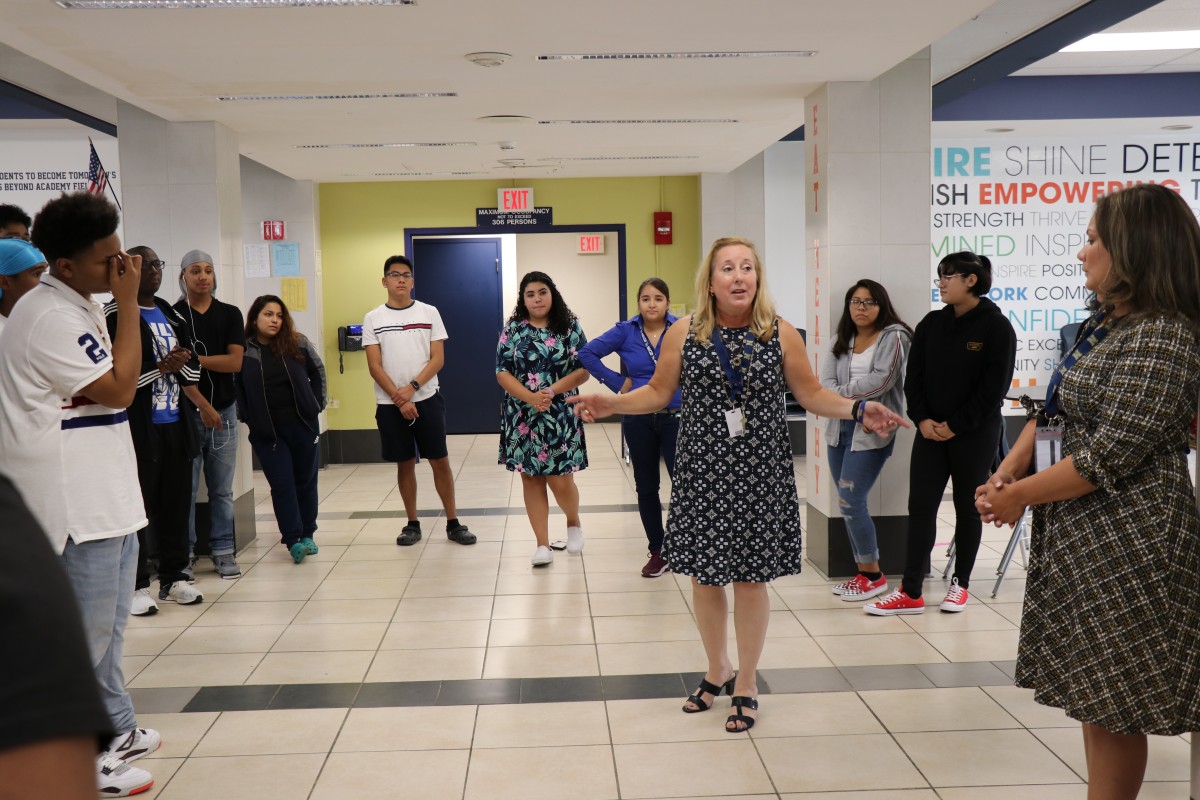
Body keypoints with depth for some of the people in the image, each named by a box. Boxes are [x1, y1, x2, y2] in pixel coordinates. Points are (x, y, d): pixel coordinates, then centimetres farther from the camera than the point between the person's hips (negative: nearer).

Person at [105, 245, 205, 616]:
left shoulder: (172, 316, 16)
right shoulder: (115, 315, -7)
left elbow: (194, 369, 17)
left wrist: (182, 363, -4)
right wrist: (162, 367, -18)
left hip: (176, 424, 7)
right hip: (139, 427, -7)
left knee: (176, 503, 11)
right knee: (139, 505, -2)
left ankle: (174, 577, 21)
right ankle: (137, 585, 7)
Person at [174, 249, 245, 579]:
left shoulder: (230, 314, 8)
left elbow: (235, 362, -3)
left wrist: (194, 358, -13)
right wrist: (203, 405, -15)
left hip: (224, 410, 3)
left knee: (222, 489, 8)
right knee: (186, 488, 1)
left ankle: (224, 551, 15)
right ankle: (184, 553, 10)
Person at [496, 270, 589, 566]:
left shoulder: (570, 328, 1)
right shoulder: (512, 330, 3)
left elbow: (583, 370, -3)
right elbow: (502, 372, -2)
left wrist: (553, 391, -17)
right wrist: (530, 397, -17)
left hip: (560, 416, -2)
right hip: (522, 416, 2)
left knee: (560, 480, -3)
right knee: (531, 478, 5)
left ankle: (574, 523, 28)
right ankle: (543, 545, 13)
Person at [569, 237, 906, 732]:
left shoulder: (781, 335, -1)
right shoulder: (683, 334, 0)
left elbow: (812, 395, 5)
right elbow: (658, 393, 6)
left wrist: (858, 410, -10)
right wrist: (611, 404, -9)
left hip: (759, 474, -1)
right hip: (701, 473, 1)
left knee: (751, 577, 6)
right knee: (704, 575, 10)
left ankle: (746, 683, 25)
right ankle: (717, 671, 34)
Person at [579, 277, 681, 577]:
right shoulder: (625, 332, 0)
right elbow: (587, 353, 3)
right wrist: (616, 382, -2)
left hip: (675, 417, -2)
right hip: (638, 420, 2)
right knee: (646, 488, 11)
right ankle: (657, 552, 24)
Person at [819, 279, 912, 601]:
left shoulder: (893, 337, -4)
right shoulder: (842, 341, 14)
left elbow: (881, 380, -16)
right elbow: (826, 381, 2)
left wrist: (841, 393, -8)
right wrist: (851, 402, -16)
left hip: (873, 431, -7)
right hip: (840, 428, 7)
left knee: (851, 502, -10)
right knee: (848, 504, 8)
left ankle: (874, 576, 5)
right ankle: (862, 572, 19)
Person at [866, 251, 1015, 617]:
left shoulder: (997, 326, -8)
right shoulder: (931, 323, 7)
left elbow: (994, 388, -11)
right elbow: (914, 377, 7)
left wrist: (956, 426, -13)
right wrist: (922, 419, -7)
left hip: (975, 435, -4)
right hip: (930, 432, 4)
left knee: (967, 509, 9)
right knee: (920, 508, 0)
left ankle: (960, 584, 23)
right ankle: (910, 593, 2)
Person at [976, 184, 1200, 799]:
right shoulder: (1102, 323, 11)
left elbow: (1111, 456, -23)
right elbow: (1052, 411, 14)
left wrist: (1019, 496, -14)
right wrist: (1007, 471, -2)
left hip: (1124, 546, -9)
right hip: (1076, 538, 9)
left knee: (1113, 705, 2)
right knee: (1091, 694, 18)